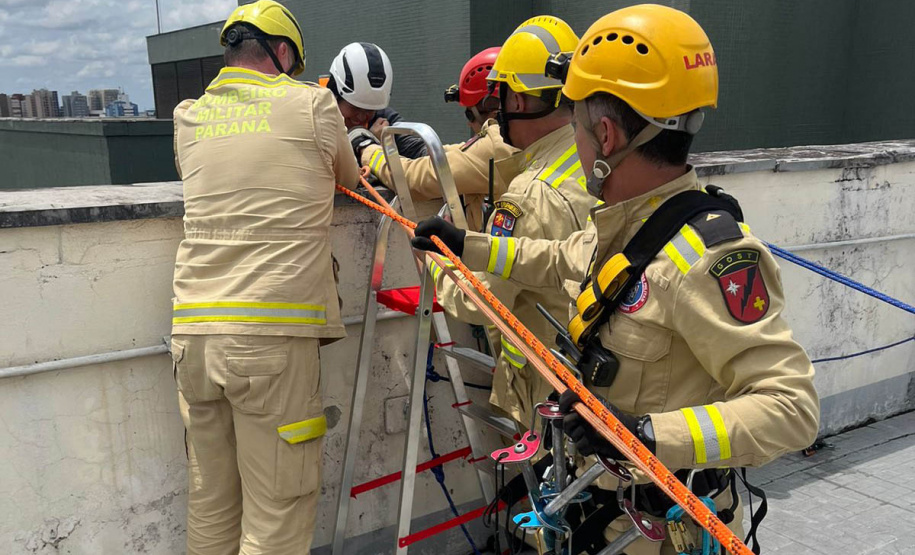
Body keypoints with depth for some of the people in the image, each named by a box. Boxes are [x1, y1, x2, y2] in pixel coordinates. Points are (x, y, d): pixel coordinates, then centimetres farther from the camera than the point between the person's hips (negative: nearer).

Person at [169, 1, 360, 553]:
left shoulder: (188, 118, 14)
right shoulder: (311, 104, 3)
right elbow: (350, 178, 19)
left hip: (192, 336, 5)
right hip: (273, 336, -5)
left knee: (211, 508, 15)